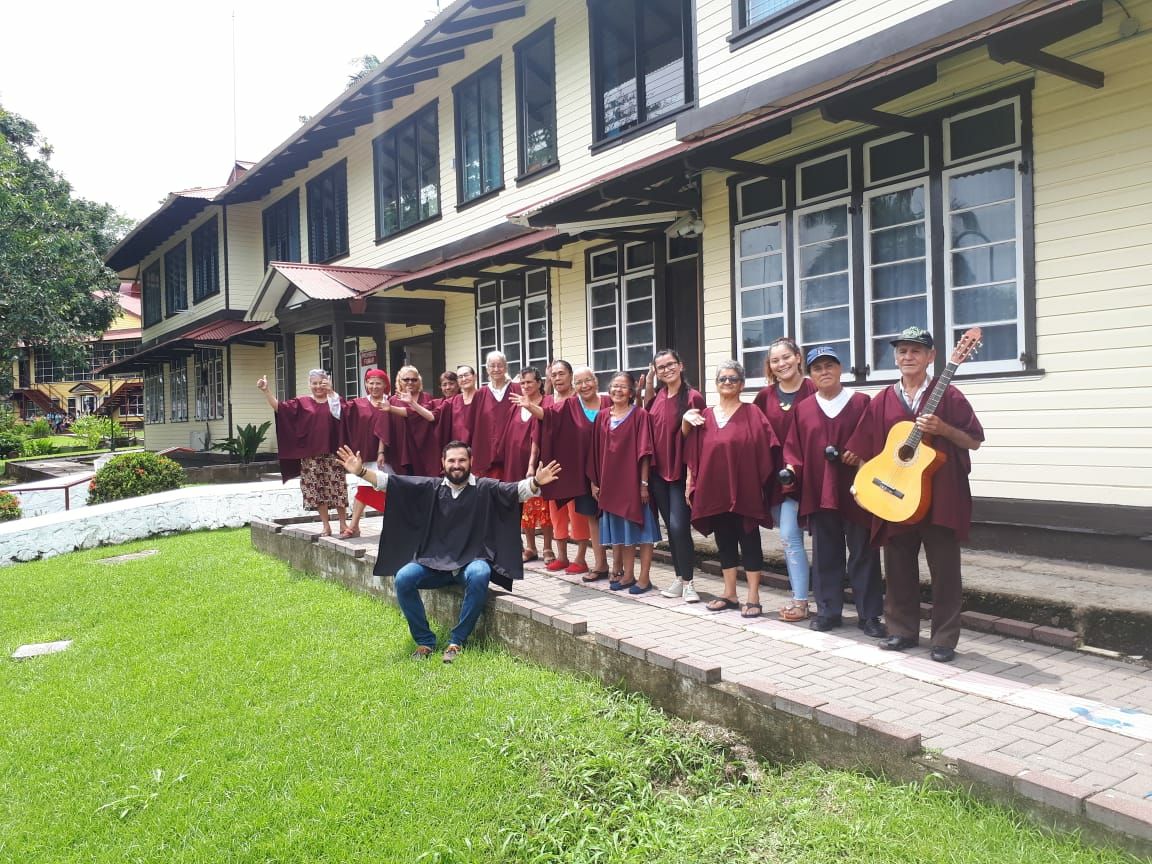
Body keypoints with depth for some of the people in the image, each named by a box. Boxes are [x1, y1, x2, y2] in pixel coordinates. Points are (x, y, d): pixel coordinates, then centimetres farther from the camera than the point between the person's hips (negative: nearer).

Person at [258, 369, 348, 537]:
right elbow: (279, 407, -1)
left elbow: (342, 413, -14)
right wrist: (266, 390, -12)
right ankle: (326, 526, 12)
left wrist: (331, 392, -19)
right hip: (311, 455, 1)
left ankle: (343, 524, 11)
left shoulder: (335, 400, 6)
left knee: (337, 489, 0)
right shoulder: (301, 403, 7)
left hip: (332, 453, -1)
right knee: (317, 491, 4)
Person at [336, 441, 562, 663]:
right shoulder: (431, 487, 6)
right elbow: (390, 482, 3)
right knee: (403, 579, -22)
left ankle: (457, 641, -18)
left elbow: (516, 490, -15)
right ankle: (425, 640, -4)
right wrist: (361, 471, -10)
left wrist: (535, 482, -36)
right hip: (433, 561, 3)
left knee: (479, 576, -35)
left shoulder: (485, 488, 0)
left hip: (472, 561, -2)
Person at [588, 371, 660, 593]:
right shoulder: (602, 416, 8)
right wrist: (594, 481, 8)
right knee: (621, 529, 11)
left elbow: (644, 450, -10)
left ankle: (644, 577, 6)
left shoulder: (639, 415, -6)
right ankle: (627, 574, 20)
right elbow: (596, 451, 10)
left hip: (633, 480, -5)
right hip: (610, 481, 5)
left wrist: (644, 482, -13)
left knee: (640, 528, 1)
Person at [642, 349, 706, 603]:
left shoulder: (693, 397, -10)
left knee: (678, 526, -10)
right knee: (670, 527, 11)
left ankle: (688, 582, 3)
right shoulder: (657, 396, 8)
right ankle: (679, 578, 21)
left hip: (681, 471, -6)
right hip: (658, 471, 6)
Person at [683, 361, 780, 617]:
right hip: (714, 490, 4)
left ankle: (753, 598, 8)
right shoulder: (704, 416, 11)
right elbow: (692, 453, 16)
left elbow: (767, 448, -11)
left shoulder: (752, 414, -2)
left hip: (744, 490, -4)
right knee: (724, 542, 12)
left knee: (749, 542, 2)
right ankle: (729, 594, 22)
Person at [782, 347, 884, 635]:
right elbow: (793, 447, 9)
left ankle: (869, 615, 13)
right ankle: (828, 611, 20)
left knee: (863, 553, 3)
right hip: (818, 492, 3)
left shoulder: (861, 402, 0)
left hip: (855, 491, -2)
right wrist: (791, 467, -8)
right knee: (825, 554, 9)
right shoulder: (803, 408, 9)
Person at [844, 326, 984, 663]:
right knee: (898, 567, 11)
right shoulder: (882, 401, 8)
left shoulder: (946, 395, -2)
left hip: (940, 495, -4)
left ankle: (944, 640, 11)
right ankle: (903, 631, 24)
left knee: (944, 569, 1)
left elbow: (975, 441, -2)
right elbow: (863, 449, 11)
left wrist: (942, 429, -17)